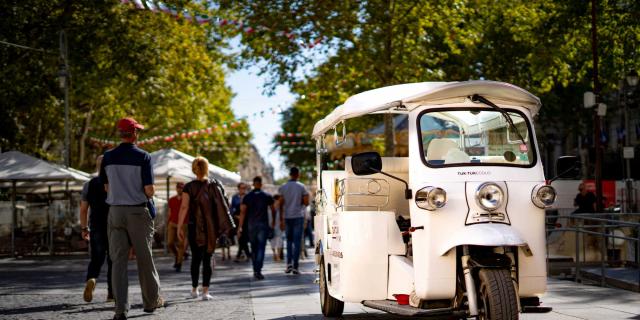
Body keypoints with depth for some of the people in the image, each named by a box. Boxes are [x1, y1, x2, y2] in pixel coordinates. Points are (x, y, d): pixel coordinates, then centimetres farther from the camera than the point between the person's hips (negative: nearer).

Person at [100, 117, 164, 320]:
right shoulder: (143, 157, -9)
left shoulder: (108, 157, 3)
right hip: (138, 212, -3)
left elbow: (106, 187, 9)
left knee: (118, 260, 2)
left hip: (115, 210, 3)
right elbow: (149, 190, -12)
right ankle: (151, 301, 25)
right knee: (144, 258, 11)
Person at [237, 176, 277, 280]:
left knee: (254, 248, 15)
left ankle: (255, 270, 22)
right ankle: (258, 271, -19)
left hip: (251, 225, 2)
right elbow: (273, 210, 8)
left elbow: (243, 212, -5)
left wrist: (240, 227, -5)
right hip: (263, 225, -2)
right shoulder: (267, 196, 2)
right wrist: (273, 221, 25)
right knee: (261, 248, -6)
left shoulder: (247, 197, 2)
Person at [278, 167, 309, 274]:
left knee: (289, 240, 16)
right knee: (297, 241, 1)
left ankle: (289, 263, 2)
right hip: (298, 216, -2)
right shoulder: (301, 187, -5)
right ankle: (295, 266, -3)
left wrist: (281, 217, 5)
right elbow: (306, 202, -8)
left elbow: (281, 204, -1)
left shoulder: (283, 187, 0)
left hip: (287, 217, 2)